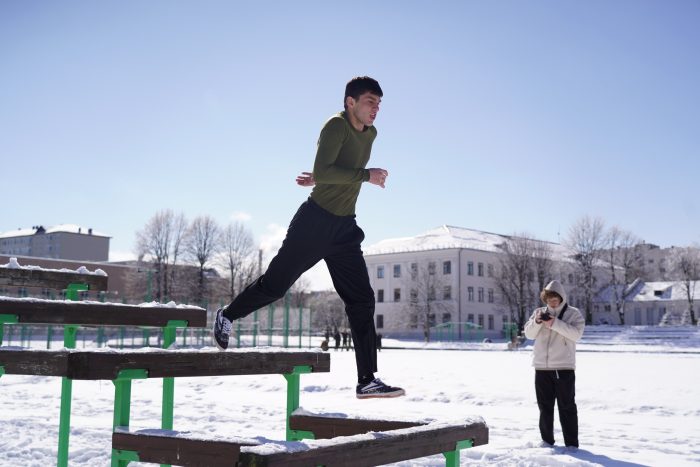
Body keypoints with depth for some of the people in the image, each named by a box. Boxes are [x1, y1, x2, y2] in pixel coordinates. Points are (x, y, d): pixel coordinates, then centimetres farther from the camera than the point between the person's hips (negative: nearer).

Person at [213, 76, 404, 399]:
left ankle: (367, 381, 1)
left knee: (361, 302, -1)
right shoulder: (336, 126, -12)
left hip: (345, 227, 7)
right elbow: (323, 171, -25)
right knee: (275, 283, 4)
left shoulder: (370, 134, 13)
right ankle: (227, 316, 33)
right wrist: (366, 175, -26)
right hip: (315, 221, -7)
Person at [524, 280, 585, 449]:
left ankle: (571, 443, 5)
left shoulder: (573, 313, 0)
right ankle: (547, 441, 21)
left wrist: (554, 323, -24)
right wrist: (537, 321, -16)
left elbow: (576, 334, -15)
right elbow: (529, 334, 3)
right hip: (542, 367, 4)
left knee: (567, 406, 0)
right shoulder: (539, 312, 10)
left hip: (564, 367, -4)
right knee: (545, 406, 10)